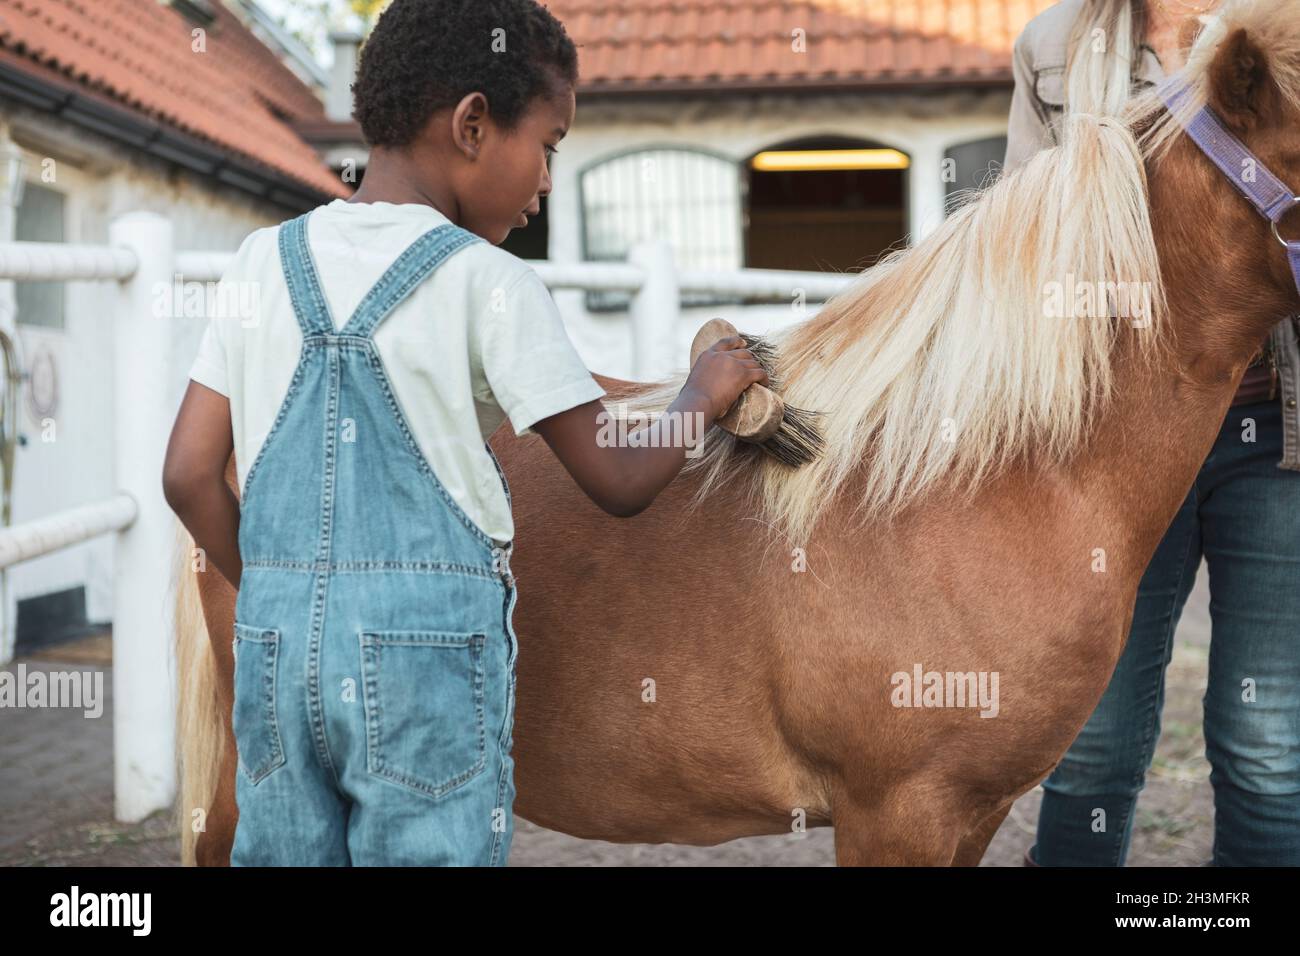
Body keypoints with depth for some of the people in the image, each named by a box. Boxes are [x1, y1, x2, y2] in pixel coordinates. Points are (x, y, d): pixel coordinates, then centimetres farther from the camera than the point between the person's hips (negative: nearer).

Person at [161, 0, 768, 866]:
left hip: (276, 641, 5)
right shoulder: (492, 284, -7)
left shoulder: (265, 262, 6)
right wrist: (704, 395, 14)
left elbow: (190, 477, 5)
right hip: (432, 646, -4)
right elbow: (620, 483, -4)